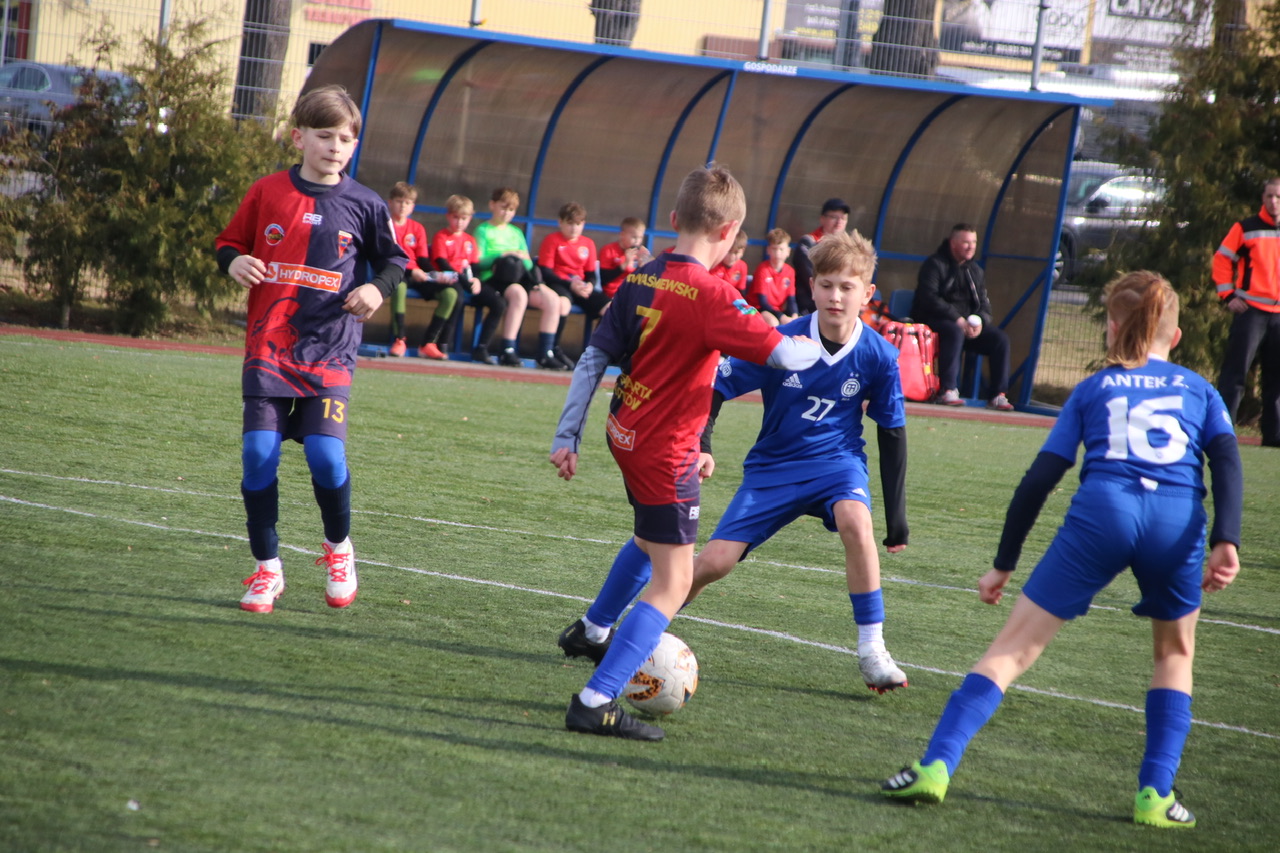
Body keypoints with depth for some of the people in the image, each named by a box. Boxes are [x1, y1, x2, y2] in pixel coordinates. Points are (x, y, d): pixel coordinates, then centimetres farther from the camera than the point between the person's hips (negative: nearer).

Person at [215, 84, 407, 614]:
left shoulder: (363, 205, 4)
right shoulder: (267, 193, 4)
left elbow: (393, 259, 16)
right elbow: (229, 242, 14)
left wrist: (377, 287, -4)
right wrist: (234, 262, -8)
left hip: (329, 351, -1)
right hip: (268, 346, 1)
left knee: (326, 455, -13)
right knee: (258, 453, -7)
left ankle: (338, 549, 16)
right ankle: (266, 569, 9)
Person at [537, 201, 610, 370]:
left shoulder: (588, 244, 14)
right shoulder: (552, 240, 0)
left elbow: (591, 274, 15)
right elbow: (546, 272, -8)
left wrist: (589, 285, -11)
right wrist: (570, 284, -20)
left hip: (581, 287, 5)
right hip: (558, 284, -5)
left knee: (609, 307, -16)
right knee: (563, 303, -40)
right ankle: (546, 353, -33)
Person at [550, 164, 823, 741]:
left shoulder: (639, 280, 2)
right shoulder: (710, 295, -22)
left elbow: (594, 358, 5)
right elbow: (780, 353, -24)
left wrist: (567, 436, 9)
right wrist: (819, 346, -2)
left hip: (625, 433, 9)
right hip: (666, 449, -9)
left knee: (652, 538, 35)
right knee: (672, 581, -5)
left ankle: (591, 632, 53)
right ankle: (596, 703, -14)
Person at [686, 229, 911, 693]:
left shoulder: (878, 356, -12)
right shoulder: (782, 342, -15)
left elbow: (892, 433, 0)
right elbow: (718, 386, -6)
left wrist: (897, 515, 0)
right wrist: (701, 445, -22)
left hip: (836, 459, 0)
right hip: (774, 464, 0)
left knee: (854, 520, -34)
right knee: (714, 561, -9)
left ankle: (872, 650, -24)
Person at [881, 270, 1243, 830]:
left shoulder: (1094, 389, 24)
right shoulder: (1199, 390, 26)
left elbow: (1039, 480, 16)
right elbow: (1227, 463, 7)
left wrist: (1004, 564, 19)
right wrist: (1226, 541, -2)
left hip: (1101, 511, -1)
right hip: (1179, 518, 1)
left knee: (1016, 645, 3)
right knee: (1175, 654, 25)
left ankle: (937, 765, -9)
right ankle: (1155, 795, 13)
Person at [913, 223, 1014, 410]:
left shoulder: (975, 271, 16)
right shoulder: (935, 265, -6)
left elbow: (984, 304, 13)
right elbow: (929, 298, -18)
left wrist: (980, 322, -11)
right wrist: (957, 319, -25)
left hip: (967, 323, 7)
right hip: (933, 321, -7)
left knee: (1000, 338, -12)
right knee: (955, 332, -39)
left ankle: (998, 395, -12)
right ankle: (948, 391, -42)